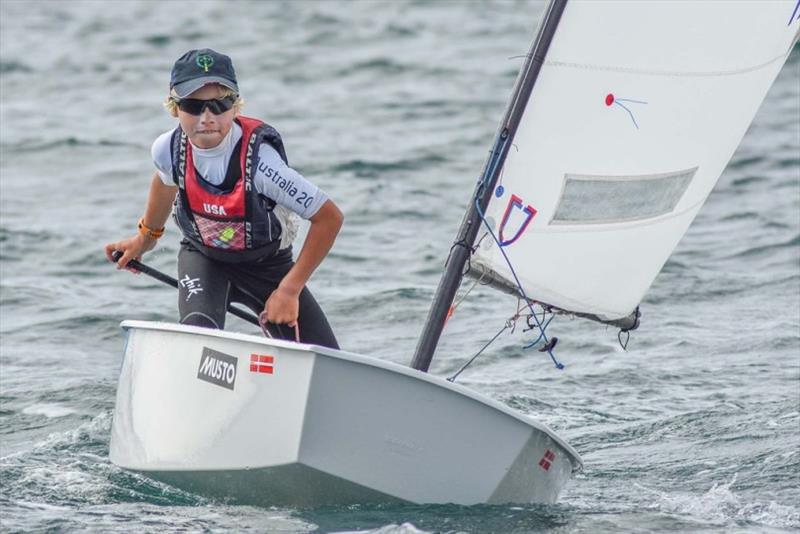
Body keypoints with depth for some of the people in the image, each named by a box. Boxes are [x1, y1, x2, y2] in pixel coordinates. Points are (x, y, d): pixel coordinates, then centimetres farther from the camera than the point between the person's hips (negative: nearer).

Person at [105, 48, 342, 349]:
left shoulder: (258, 158, -35)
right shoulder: (169, 149, -20)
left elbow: (329, 218, -30)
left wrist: (289, 290, -26)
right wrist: (146, 237, 24)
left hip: (268, 265, -1)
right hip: (203, 258, 2)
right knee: (198, 335, -31)